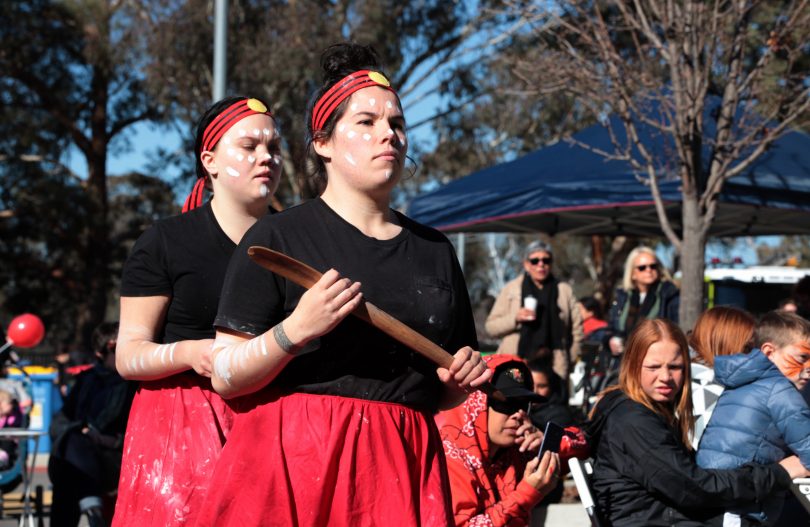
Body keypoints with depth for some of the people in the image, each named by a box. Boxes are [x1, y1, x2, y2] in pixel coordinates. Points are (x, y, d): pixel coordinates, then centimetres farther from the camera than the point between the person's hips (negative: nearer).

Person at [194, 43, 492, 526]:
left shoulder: (435, 251, 12)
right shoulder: (278, 237, -3)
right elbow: (225, 378, -6)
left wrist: (461, 381, 0)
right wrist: (295, 331, -21)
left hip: (402, 467, 4)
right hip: (293, 466, -4)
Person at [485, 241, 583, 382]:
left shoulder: (565, 291, 13)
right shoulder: (511, 289, 11)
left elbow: (577, 329, 12)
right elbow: (491, 326, 7)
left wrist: (570, 361, 4)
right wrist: (515, 318, -9)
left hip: (553, 367, 1)